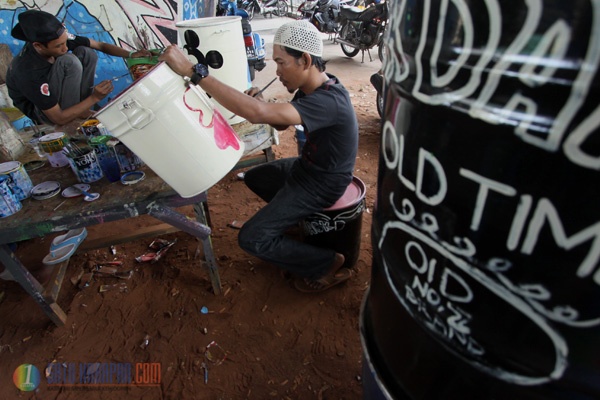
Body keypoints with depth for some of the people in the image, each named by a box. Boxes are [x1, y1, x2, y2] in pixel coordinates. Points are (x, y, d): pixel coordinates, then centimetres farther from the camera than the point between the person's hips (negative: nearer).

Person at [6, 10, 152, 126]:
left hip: (50, 91, 7)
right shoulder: (28, 73, -37)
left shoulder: (58, 38, -21)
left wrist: (131, 54, -24)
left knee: (86, 52, -12)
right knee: (68, 61, -32)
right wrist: (95, 97, -34)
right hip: (41, 113, -7)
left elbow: (101, 45, -9)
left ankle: (80, 107, -8)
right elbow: (59, 118, -31)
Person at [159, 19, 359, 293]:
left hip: (321, 184, -10)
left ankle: (326, 264, 2)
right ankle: (294, 217, 31)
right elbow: (280, 123, 9)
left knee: (252, 239, -12)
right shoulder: (312, 87, -2)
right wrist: (260, 103, -13)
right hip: (306, 167, 10)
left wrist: (193, 71, -42)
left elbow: (257, 113, -45)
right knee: (253, 177, 26)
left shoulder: (328, 102, -33)